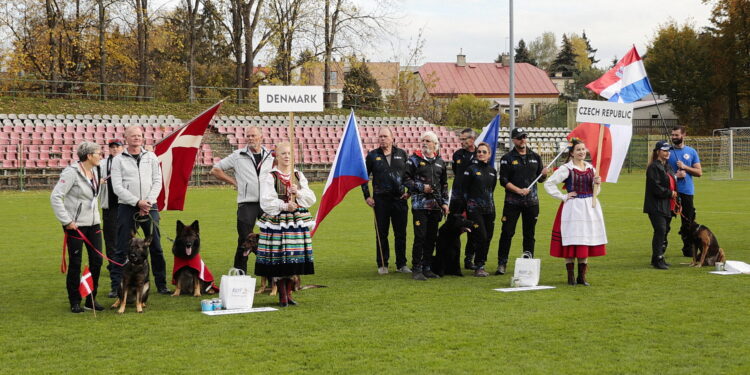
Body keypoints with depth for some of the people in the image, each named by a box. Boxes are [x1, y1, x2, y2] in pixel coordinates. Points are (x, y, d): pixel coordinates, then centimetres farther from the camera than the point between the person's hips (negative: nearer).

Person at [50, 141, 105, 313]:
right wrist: (66, 221, -17)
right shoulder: (72, 172, -15)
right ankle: (74, 302, 12)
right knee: (75, 263, 1)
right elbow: (55, 197, -17)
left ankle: (91, 299, 15)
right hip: (76, 225, -7)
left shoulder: (94, 171, 9)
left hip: (93, 223, 7)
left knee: (97, 260, 4)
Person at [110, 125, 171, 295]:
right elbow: (117, 187, -5)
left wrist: (148, 202, -9)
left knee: (156, 247, 5)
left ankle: (161, 285, 13)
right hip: (127, 207, -2)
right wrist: (138, 202, -13)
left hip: (150, 207, 2)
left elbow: (157, 181, 5)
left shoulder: (151, 157, 10)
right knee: (122, 249, -1)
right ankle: (116, 286, 5)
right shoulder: (118, 160, 2)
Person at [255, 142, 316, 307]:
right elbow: (266, 201, -8)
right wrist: (283, 205, -18)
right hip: (276, 222, -4)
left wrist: (299, 193, -9)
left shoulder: (299, 176, 13)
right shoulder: (269, 177, -1)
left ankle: (289, 292, 14)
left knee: (294, 258, 3)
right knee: (278, 259, -7)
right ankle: (282, 295, 1)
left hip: (297, 222, 4)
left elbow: (311, 199, 9)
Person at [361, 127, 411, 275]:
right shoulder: (372, 156, 4)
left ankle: (401, 264, 13)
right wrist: (367, 196, 2)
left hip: (399, 198, 1)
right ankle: (382, 264, 12)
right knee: (381, 234, 4)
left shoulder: (402, 154, 6)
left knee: (401, 233, 5)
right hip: (380, 200, -1)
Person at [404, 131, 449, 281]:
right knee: (420, 237, -9)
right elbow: (406, 179, -2)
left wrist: (444, 202, 12)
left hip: (435, 205, 5)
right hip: (419, 204, -5)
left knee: (432, 237, 6)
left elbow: (444, 184, 19)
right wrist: (421, 187, -13)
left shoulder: (440, 162, 14)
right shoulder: (414, 159, 1)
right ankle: (416, 269, -4)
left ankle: (427, 268, 15)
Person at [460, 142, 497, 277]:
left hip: (489, 209, 5)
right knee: (481, 237, -12)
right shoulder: (471, 169, -3)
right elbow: (464, 190, -3)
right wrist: (466, 207, -6)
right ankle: (478, 267, -3)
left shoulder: (492, 171, 12)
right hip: (475, 209, -5)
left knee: (488, 237, 4)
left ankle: (480, 265, 14)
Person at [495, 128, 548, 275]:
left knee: (529, 234, 6)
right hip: (512, 202, -3)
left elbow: (540, 179, 16)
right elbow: (503, 181, -5)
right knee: (507, 232, -4)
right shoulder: (507, 158, 1)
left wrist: (544, 174, -7)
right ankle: (502, 263, 2)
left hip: (531, 202, 3)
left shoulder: (535, 157, 11)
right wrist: (520, 190, -15)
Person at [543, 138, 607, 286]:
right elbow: (548, 184, -11)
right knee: (572, 243, -4)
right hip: (573, 208, -5)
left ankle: (582, 276, 14)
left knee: (587, 242, 6)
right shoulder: (566, 169, -7)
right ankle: (571, 277, 4)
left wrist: (597, 183, -1)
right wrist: (563, 196, -10)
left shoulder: (590, 168, 11)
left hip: (590, 207, 5)